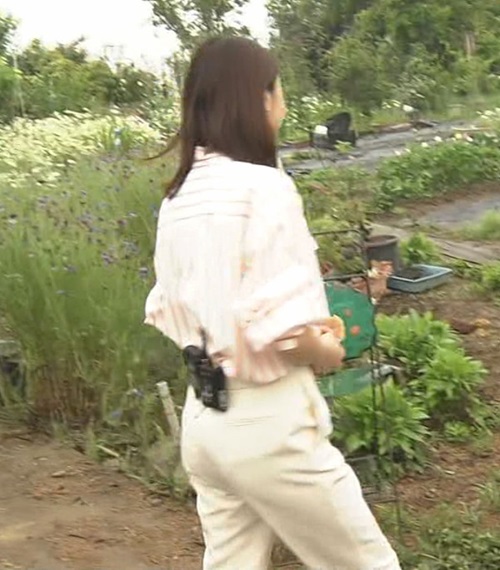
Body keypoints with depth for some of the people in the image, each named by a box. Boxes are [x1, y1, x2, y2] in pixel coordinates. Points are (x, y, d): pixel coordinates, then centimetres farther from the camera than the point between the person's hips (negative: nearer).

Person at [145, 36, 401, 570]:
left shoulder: (178, 199, 4)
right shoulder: (264, 186, -19)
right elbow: (280, 333, -25)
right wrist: (327, 352, -3)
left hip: (204, 420, 7)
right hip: (268, 422, -7)